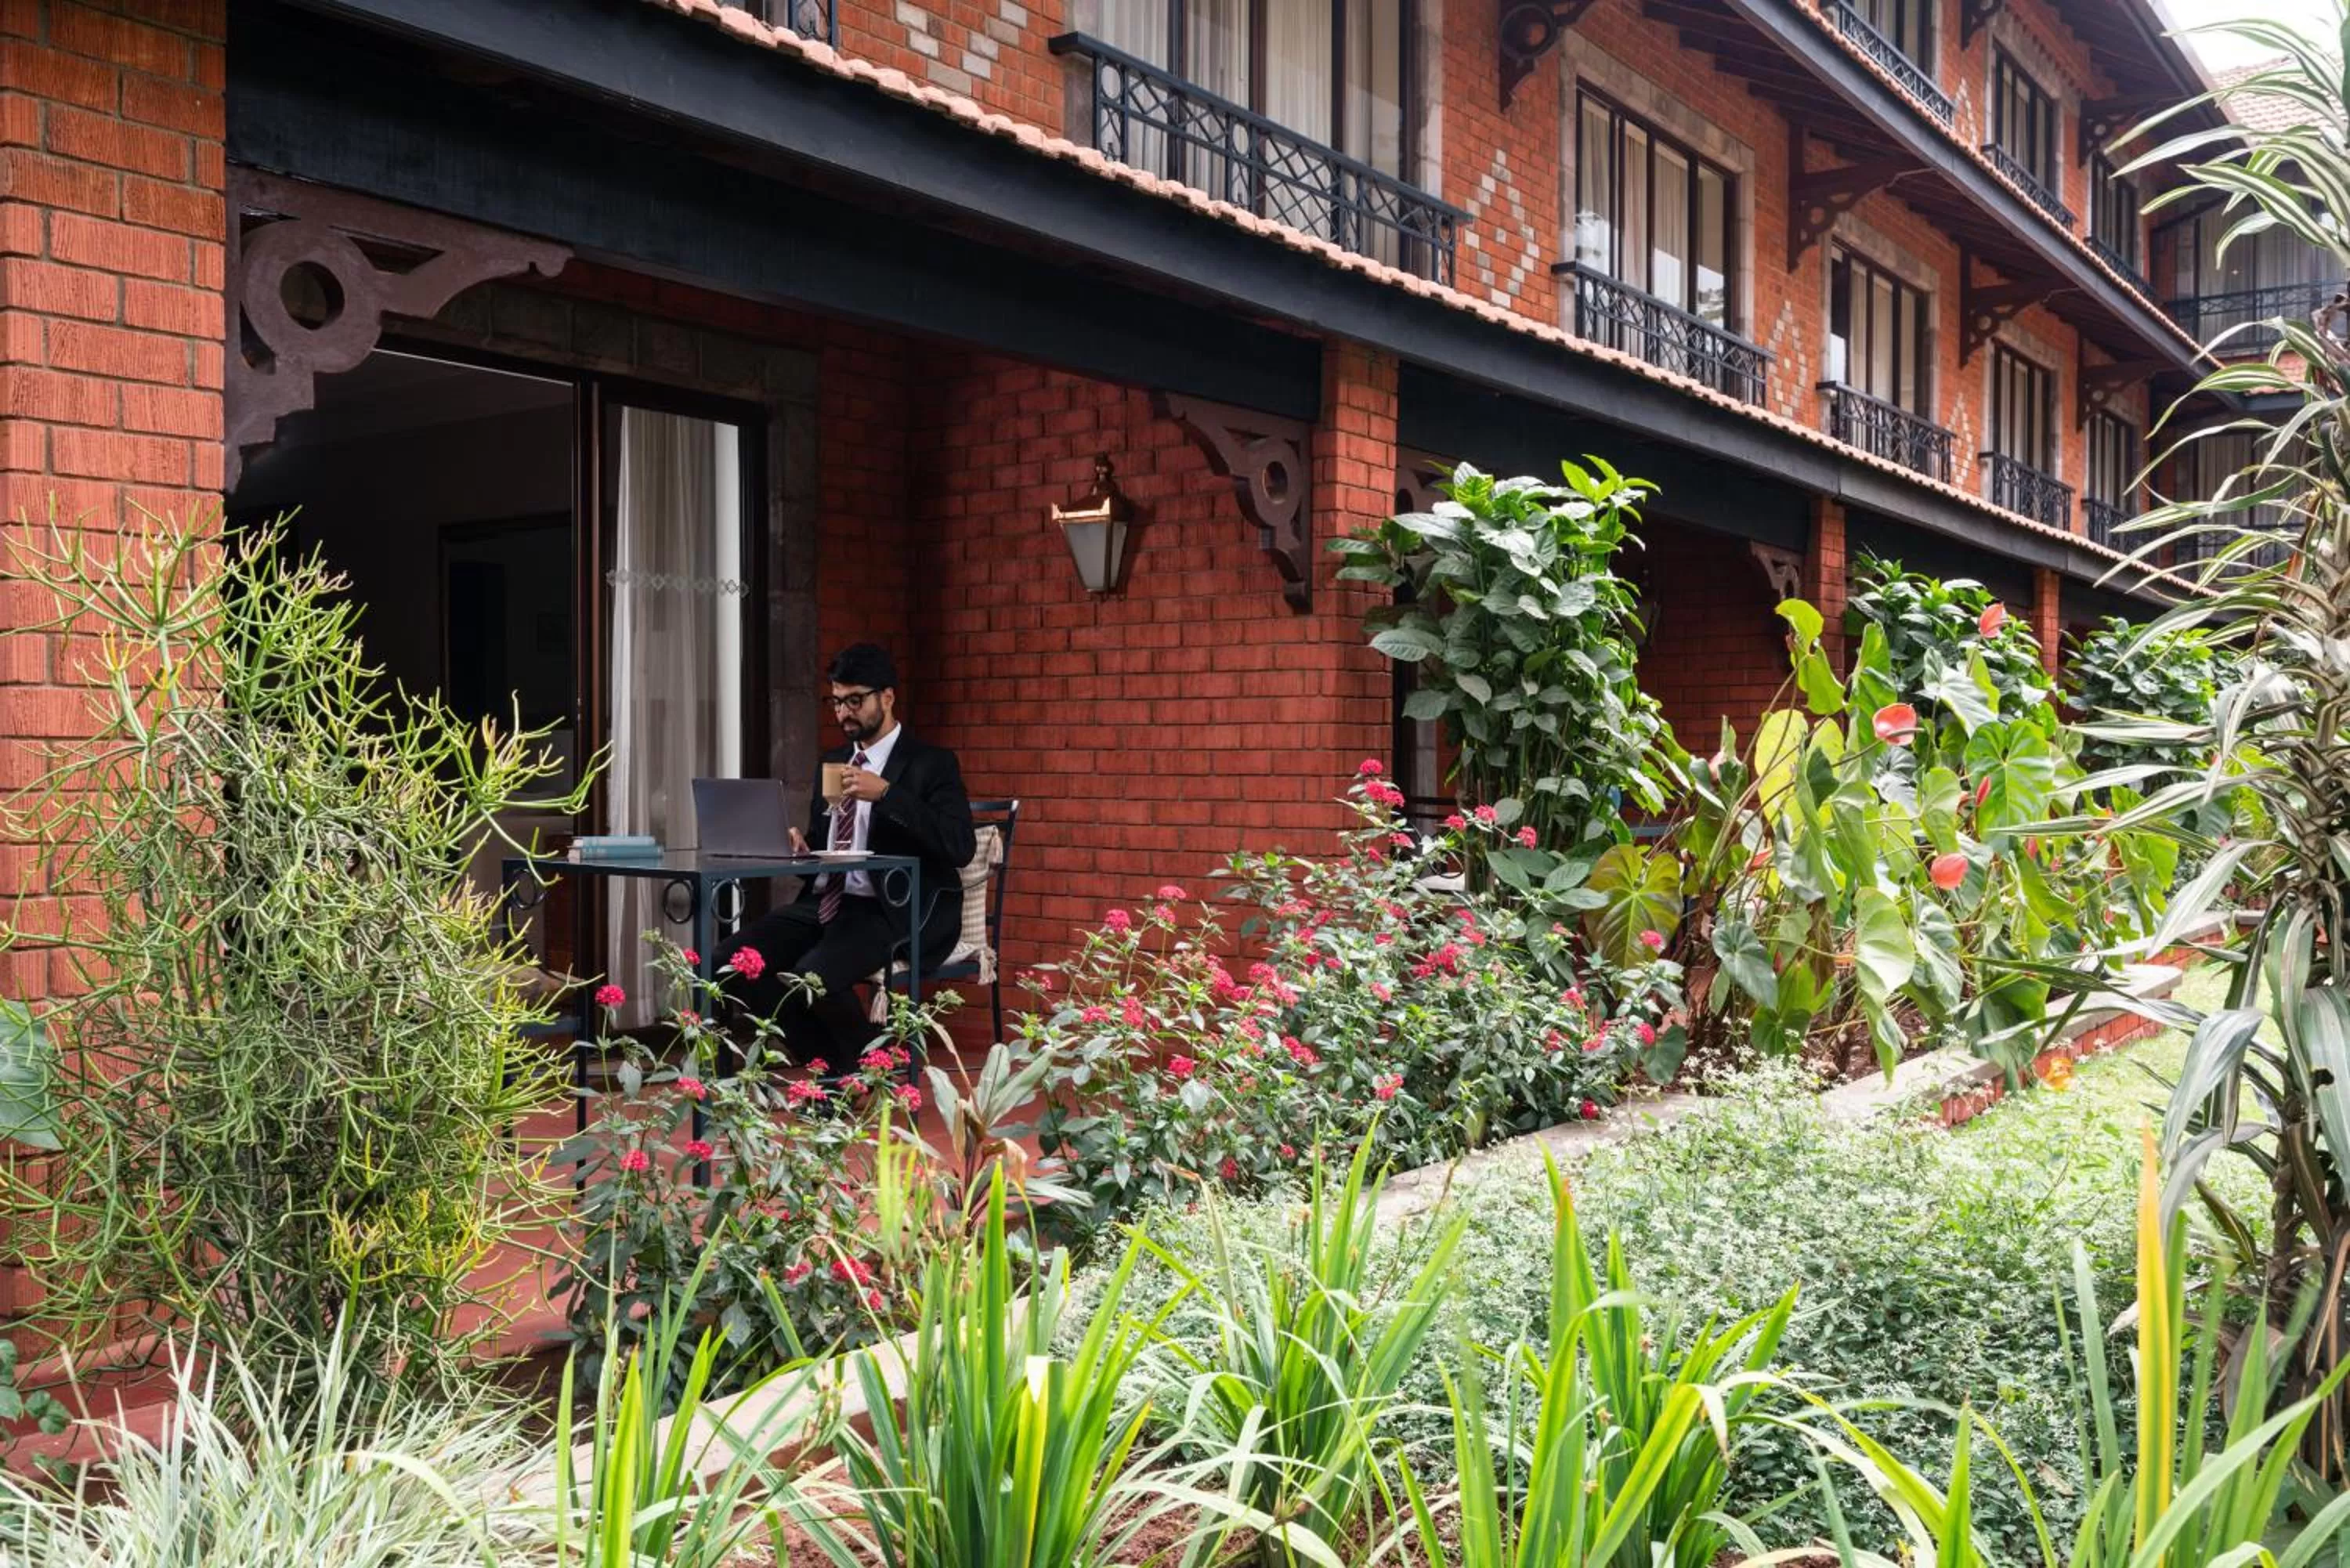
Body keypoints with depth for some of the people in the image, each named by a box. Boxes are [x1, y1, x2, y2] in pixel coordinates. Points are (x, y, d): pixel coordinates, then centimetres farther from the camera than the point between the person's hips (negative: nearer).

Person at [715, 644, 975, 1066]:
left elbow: (960, 847, -18)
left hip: (894, 914, -7)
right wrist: (801, 847, 0)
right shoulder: (833, 760, 19)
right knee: (731, 961, -13)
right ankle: (828, 1066, 1)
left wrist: (885, 793, -23)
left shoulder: (931, 764, -3)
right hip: (824, 903, 8)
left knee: (813, 975, -32)